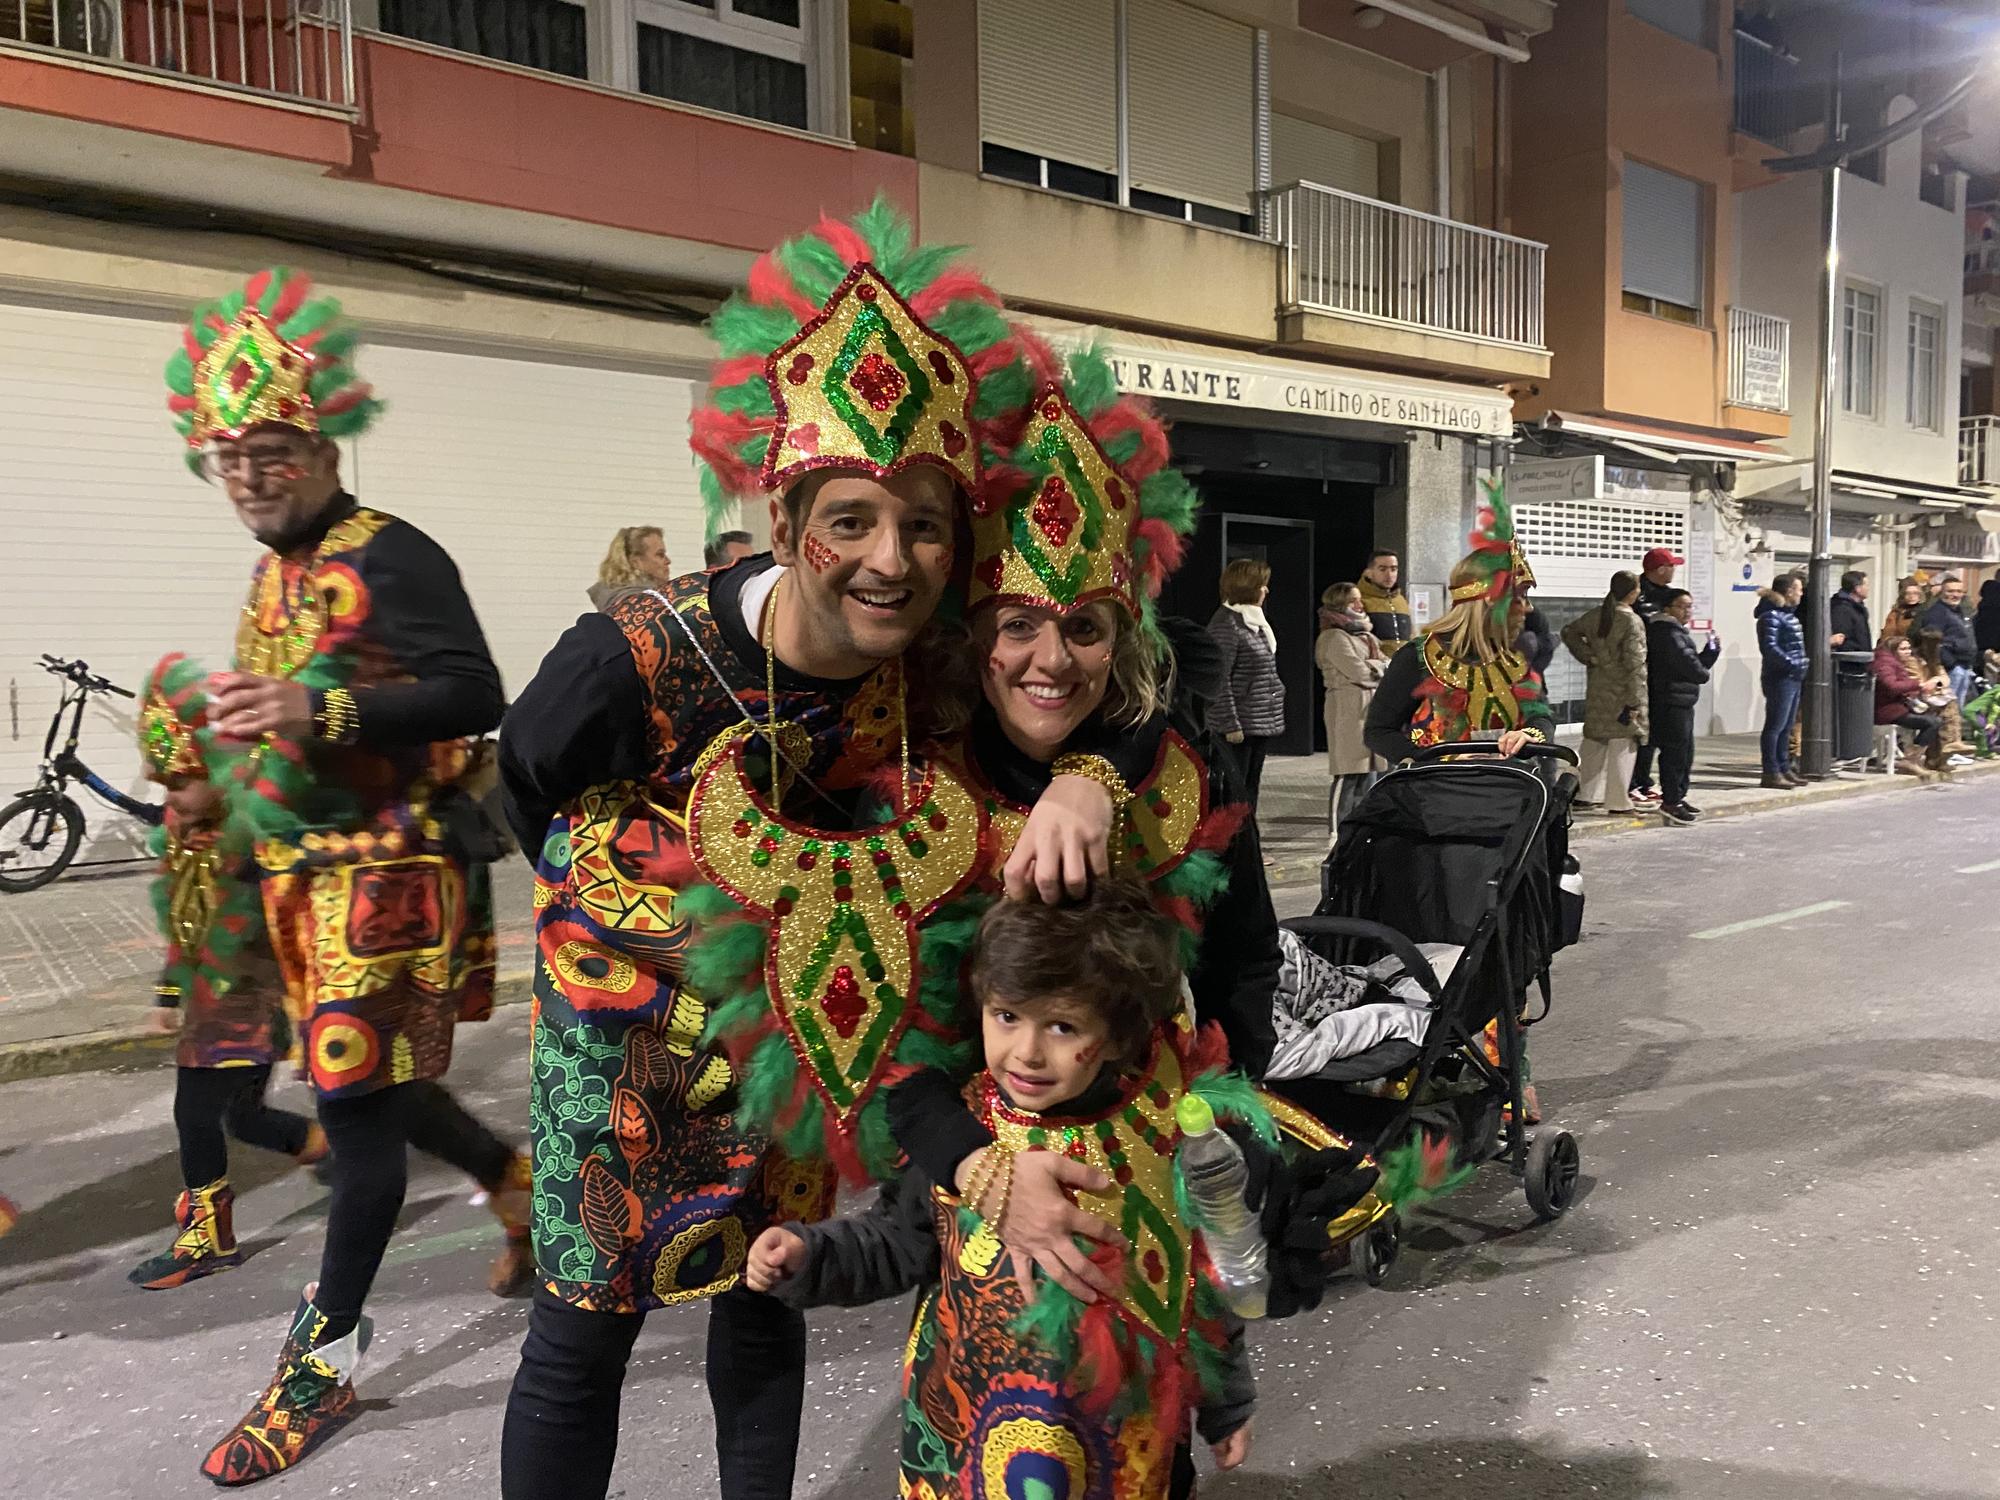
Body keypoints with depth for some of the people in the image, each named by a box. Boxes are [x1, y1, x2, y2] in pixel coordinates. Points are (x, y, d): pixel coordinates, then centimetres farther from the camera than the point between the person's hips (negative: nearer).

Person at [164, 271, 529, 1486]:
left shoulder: (391, 557, -13)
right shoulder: (278, 571, 14)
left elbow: (477, 696, -24)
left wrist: (318, 712, -32)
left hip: (388, 873, -9)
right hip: (306, 872, 9)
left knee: (359, 1104, -3)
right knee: (371, 1087, 16)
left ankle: (324, 1362, 12)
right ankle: (525, 1182, 40)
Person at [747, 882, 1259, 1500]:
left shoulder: (1169, 1145, -17)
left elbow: (1208, 1286, -3)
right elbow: (900, 1244, 1)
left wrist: (1227, 1404, 8)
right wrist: (807, 1255, -15)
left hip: (1122, 1437, -1)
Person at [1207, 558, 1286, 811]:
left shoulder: (1255, 621, 14)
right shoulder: (1226, 623, -14)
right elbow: (1220, 680, -18)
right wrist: (1230, 725, -19)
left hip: (1262, 724, 9)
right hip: (1240, 726, -9)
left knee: (1251, 789, 13)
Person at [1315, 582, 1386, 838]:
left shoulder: (1363, 634, 20)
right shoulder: (1335, 638, -11)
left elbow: (1385, 664, 17)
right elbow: (1358, 672, -18)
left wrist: (1376, 666, -4)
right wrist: (1382, 666, -1)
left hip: (1370, 707, 9)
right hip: (1348, 708, -9)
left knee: (1369, 768, 10)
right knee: (1349, 773, -9)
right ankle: (1338, 831, -4)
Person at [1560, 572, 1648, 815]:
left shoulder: (1597, 614, 4)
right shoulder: (1631, 621, -15)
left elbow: (1569, 631, 15)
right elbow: (1634, 663, -17)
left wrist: (1588, 657, 7)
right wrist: (1635, 701, -15)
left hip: (1597, 689, 7)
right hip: (1621, 692, -7)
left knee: (1595, 740, 15)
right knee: (1622, 744, 0)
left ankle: (1588, 795, 22)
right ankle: (1618, 801, 5)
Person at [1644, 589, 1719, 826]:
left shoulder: (1679, 632, 21)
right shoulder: (1668, 632, -13)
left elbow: (1699, 662, 23)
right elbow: (1686, 661, -21)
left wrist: (1712, 649, 7)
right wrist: (1702, 674, -2)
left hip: (1682, 701, 11)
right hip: (1671, 702, -11)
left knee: (1686, 752, 15)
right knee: (1675, 751, -9)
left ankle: (1678, 796, 23)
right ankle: (1671, 801, -5)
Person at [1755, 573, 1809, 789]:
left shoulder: (1789, 613, 17)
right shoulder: (1771, 615, -13)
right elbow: (1770, 647, -22)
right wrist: (1793, 664, -21)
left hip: (1793, 678, 10)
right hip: (1780, 679, -10)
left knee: (1787, 726, 14)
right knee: (1775, 725, -6)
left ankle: (1784, 768, 21)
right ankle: (1771, 773, -3)